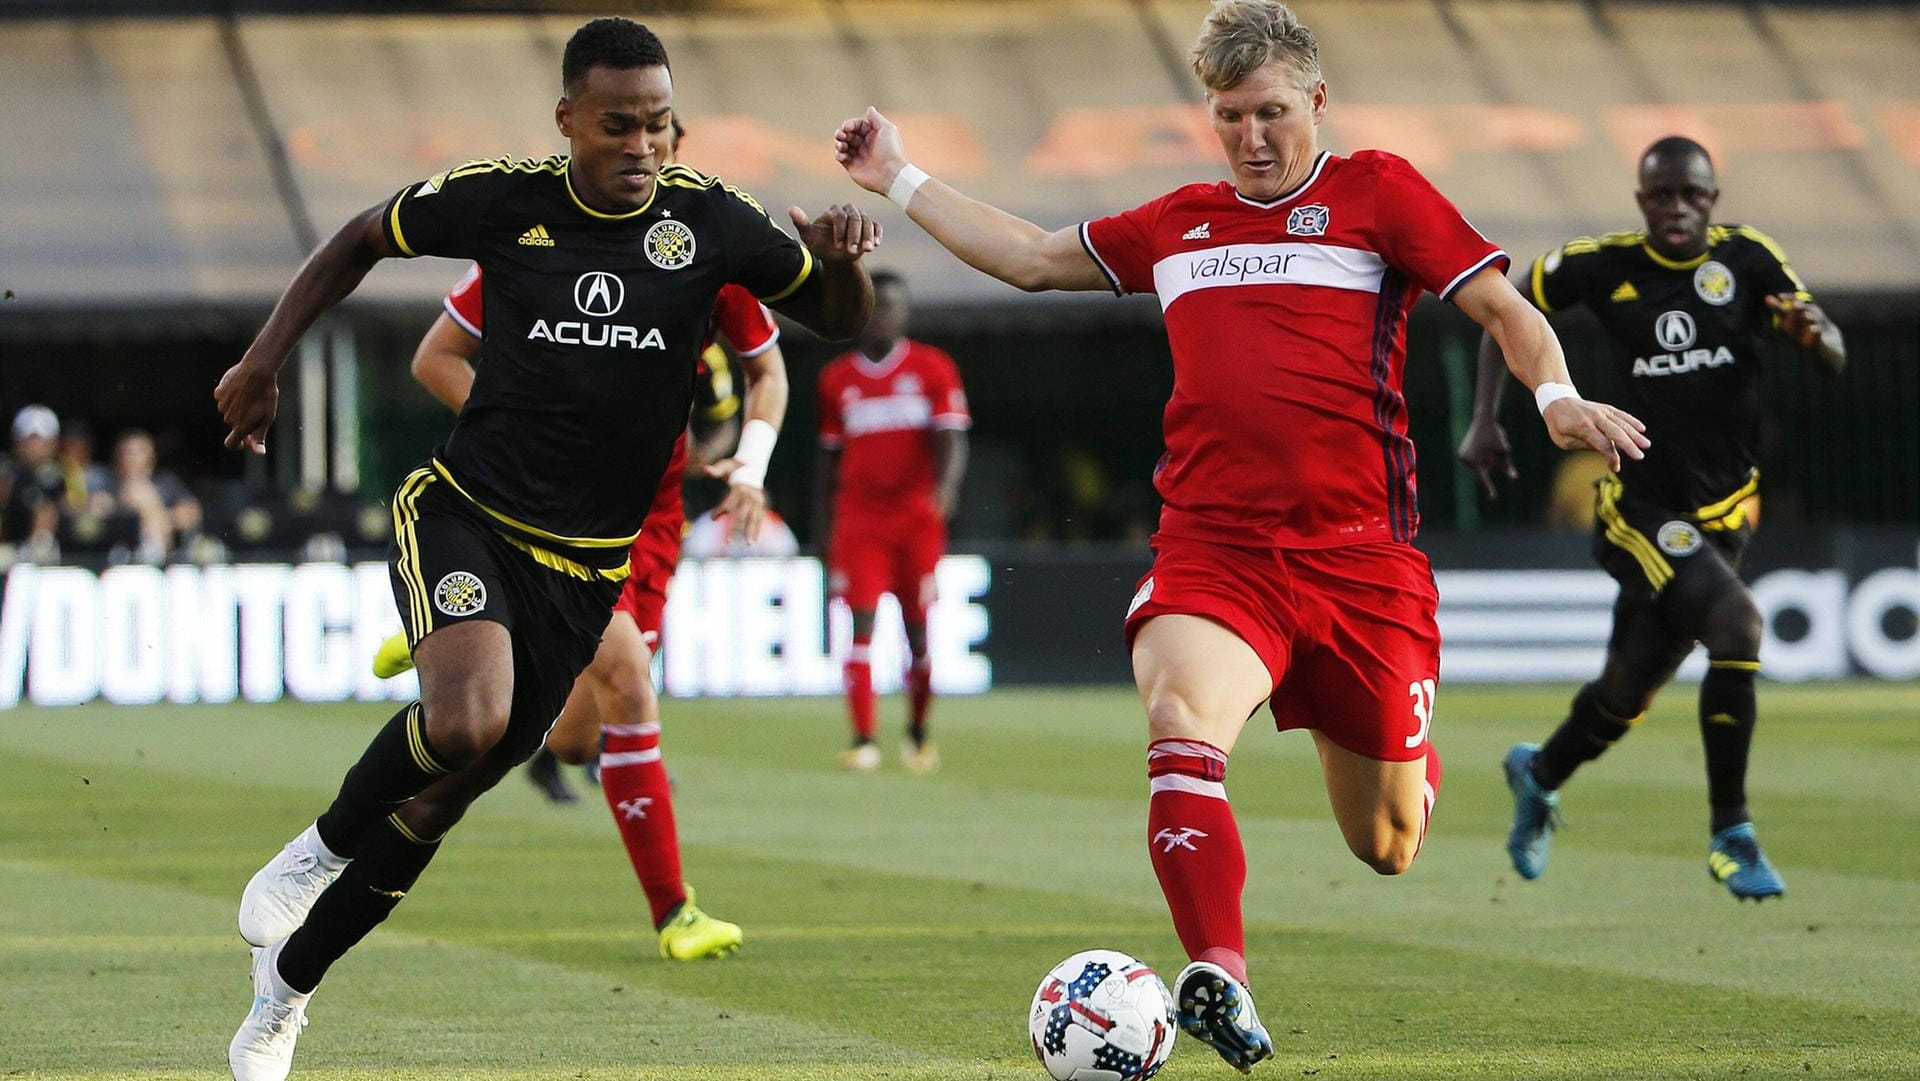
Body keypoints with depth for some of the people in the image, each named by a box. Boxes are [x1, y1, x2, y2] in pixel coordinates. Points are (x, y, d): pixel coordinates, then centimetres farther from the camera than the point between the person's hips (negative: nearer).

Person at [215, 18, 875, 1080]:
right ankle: (319, 850, -2)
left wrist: (842, 260, -15)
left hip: (584, 569, 3)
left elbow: (838, 317, 8)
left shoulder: (707, 218, -3)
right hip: (462, 512, -2)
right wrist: (264, 362, 8)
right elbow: (362, 238, 11)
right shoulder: (502, 200, -6)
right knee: (466, 719, -32)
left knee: (435, 800, 7)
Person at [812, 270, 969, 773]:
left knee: (918, 627, 4)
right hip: (859, 519, 1)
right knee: (861, 623, -11)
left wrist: (945, 483, -25)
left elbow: (951, 438, -5)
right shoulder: (837, 378, 10)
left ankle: (918, 732, 21)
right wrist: (823, 527, 14)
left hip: (918, 518, -1)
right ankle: (863, 738, -13)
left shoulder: (933, 368, 3)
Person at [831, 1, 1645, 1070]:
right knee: (1183, 715, -33)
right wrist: (900, 178, 32)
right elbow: (1030, 257, 30)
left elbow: (1505, 308, 2)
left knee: (1387, 850, 8)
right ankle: (1221, 978, -36)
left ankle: (1407, 754, 45)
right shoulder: (1177, 225, 18)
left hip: (1360, 555, -2)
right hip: (1211, 547, 2)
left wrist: (1557, 394, -17)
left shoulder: (1377, 192, 6)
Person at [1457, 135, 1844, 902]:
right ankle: (1730, 835, -16)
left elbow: (1832, 356, -8)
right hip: (1641, 508, -4)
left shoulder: (1747, 259, -3)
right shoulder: (1603, 267, -7)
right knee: (1736, 627, -26)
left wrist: (1814, 335, -32)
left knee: (1629, 689, 15)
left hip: (1722, 512, 4)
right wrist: (1485, 421, 0)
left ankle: (1540, 774, 47)